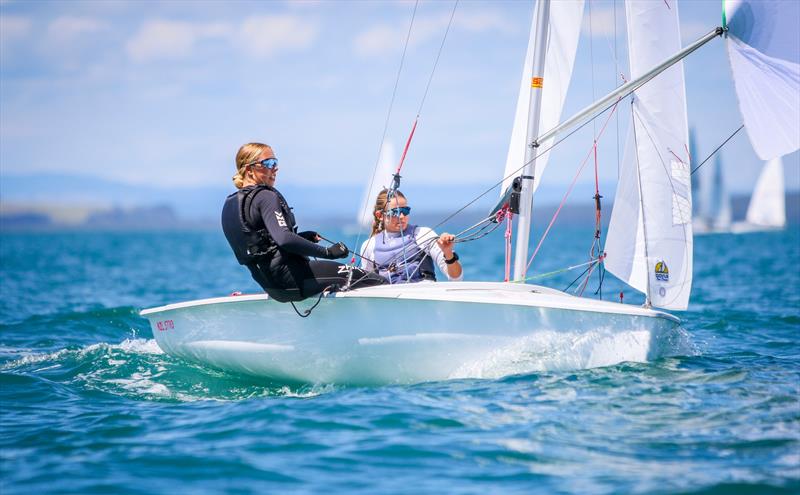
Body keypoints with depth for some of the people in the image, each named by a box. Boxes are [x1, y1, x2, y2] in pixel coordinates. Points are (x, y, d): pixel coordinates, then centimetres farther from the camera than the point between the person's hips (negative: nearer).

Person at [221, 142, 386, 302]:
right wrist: (327, 252, -24)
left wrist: (302, 237, 16)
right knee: (374, 280, -8)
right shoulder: (265, 197, -15)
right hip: (292, 278, -10)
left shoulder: (229, 203, 13)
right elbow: (284, 240, -29)